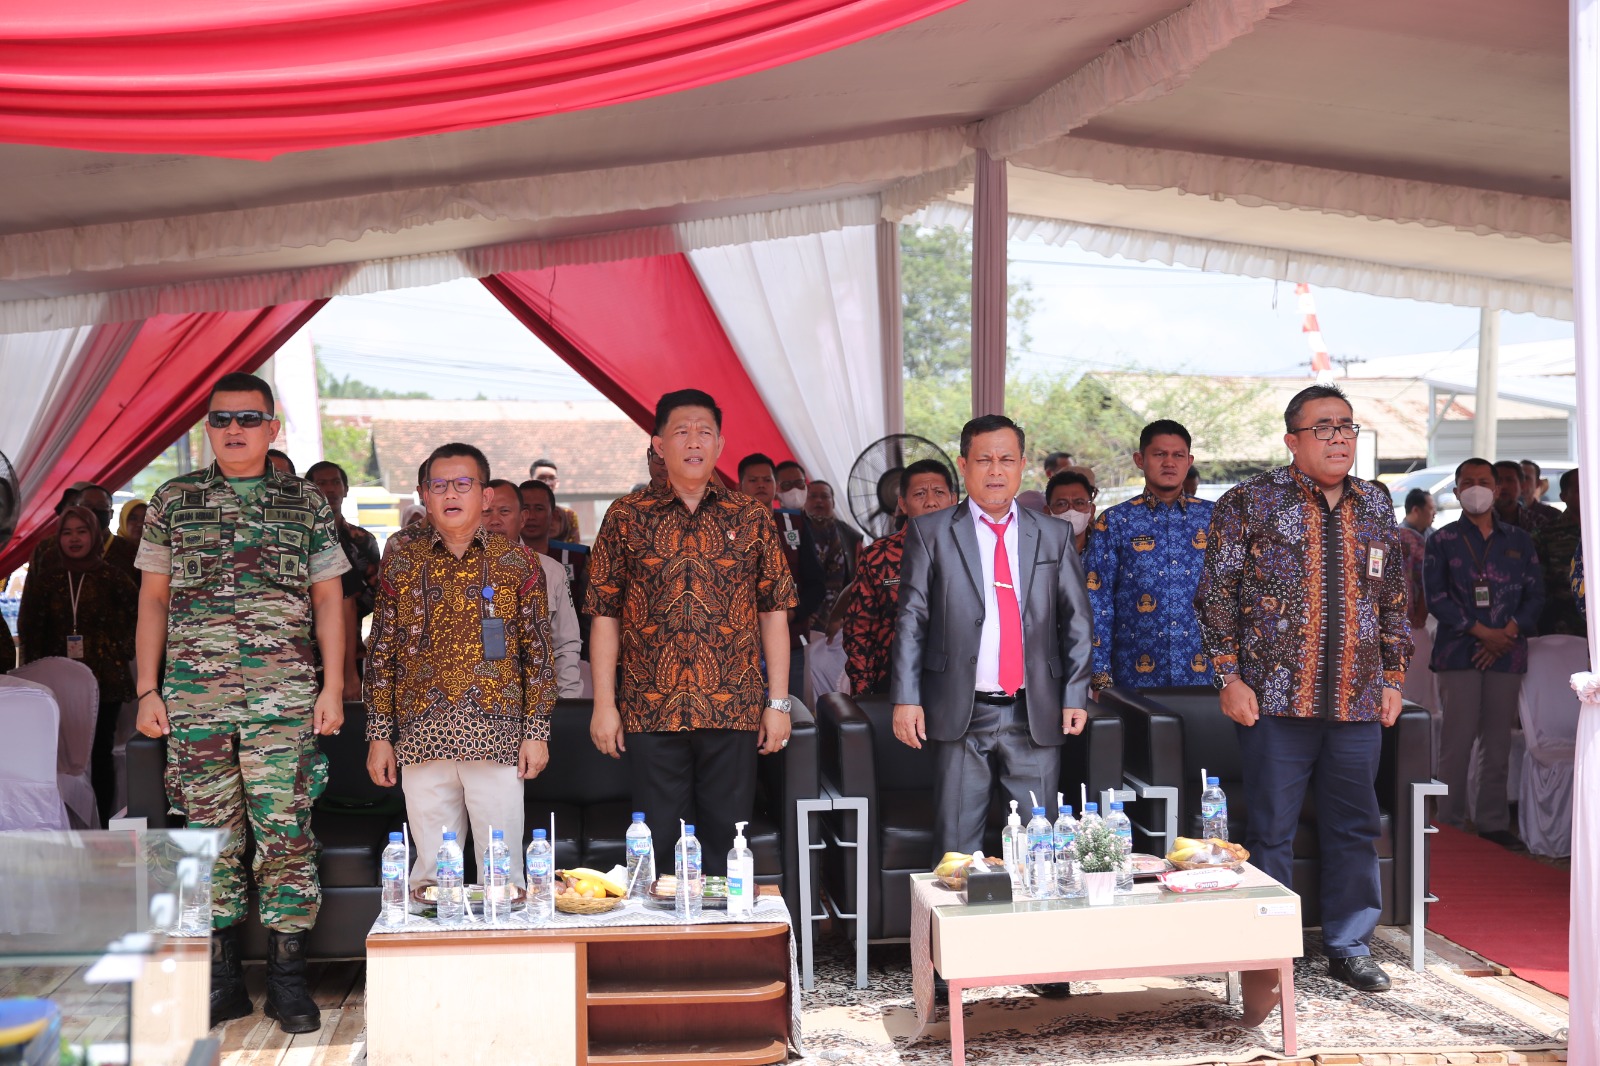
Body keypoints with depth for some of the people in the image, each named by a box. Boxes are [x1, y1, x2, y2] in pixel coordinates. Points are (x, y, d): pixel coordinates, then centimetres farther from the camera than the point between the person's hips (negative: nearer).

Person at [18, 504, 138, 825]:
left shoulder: (112, 578, -2)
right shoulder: (45, 582, 7)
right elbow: (32, 635, 7)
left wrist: (123, 651, -2)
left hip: (105, 681, -2)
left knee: (99, 754, 1)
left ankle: (101, 827, 7)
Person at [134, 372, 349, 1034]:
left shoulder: (307, 504, 8)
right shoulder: (173, 501, 11)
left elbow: (328, 599, 8)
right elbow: (153, 598, 12)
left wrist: (333, 686, -1)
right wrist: (147, 690, 5)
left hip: (283, 698, -1)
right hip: (192, 696, 2)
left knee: (285, 832, -4)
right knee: (210, 835, 5)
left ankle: (287, 978, 6)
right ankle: (221, 977, 15)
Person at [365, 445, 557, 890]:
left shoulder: (517, 561, 4)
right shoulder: (401, 561, 8)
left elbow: (538, 650, 4)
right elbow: (381, 652, 9)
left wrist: (537, 732, 0)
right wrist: (379, 735, 5)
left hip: (496, 734, -1)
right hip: (422, 736, 1)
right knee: (431, 869, 7)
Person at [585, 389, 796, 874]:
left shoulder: (751, 517, 7)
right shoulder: (627, 517, 4)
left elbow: (774, 612, 7)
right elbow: (604, 615, 4)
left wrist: (779, 702, 1)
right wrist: (604, 704, -1)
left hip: (734, 711, 1)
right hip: (650, 711, -1)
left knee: (726, 843, 6)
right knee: (659, 846, 4)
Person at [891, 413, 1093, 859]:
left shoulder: (1054, 536, 10)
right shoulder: (930, 533, 4)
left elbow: (1077, 620, 11)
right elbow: (911, 619, 1)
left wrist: (1075, 695, 2)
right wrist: (905, 698, -7)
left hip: (1036, 717, 2)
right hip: (960, 715, -2)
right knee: (957, 848, 1)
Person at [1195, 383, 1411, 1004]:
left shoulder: (1376, 507, 13)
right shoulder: (1251, 503, -1)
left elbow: (1394, 602, 19)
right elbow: (1217, 596, -3)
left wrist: (1394, 679, 13)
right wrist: (1229, 677, -8)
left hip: (1359, 701, 4)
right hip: (1277, 698, -4)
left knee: (1354, 828, 10)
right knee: (1272, 831, 0)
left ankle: (1349, 946, 24)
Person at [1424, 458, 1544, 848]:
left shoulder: (1519, 541, 13)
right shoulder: (1443, 541, 5)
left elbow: (1535, 593, 8)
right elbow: (1436, 596, -3)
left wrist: (1508, 633, -7)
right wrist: (1482, 632, -12)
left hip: (1506, 653, 2)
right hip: (1458, 654, -2)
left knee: (1498, 744, 5)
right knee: (1457, 742, -5)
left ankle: (1493, 823, 13)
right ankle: (1450, 825, 1)